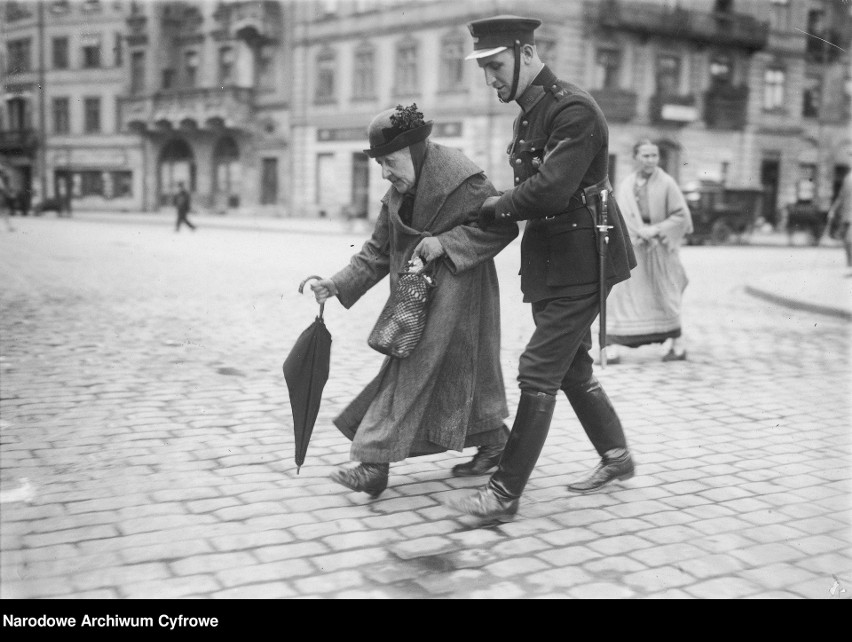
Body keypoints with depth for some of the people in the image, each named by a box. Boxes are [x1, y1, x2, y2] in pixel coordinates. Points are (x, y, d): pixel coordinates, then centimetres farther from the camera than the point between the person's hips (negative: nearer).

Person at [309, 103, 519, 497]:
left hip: (454, 289, -8)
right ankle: (495, 444, 31)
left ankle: (376, 465, -11)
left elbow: (503, 226, -14)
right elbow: (378, 250, 8)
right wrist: (338, 285, -4)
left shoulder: (461, 179, -16)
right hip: (416, 289, 8)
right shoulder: (397, 193, 7)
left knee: (415, 367, -12)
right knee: (456, 369, 14)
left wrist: (444, 241, -22)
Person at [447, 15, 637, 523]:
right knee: (572, 367, 18)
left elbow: (549, 191, -26)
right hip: (550, 262, 10)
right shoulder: (529, 114, 12)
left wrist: (492, 208, -12)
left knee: (538, 372, -9)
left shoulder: (574, 109, -17)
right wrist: (499, 210, -5)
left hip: (581, 263, -9)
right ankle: (617, 457, 36)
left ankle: (505, 495, -3)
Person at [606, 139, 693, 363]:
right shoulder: (625, 186, 4)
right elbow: (621, 216, -2)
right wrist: (640, 232, -17)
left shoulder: (666, 183, -5)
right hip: (631, 248, 2)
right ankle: (612, 347, -6)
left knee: (663, 297, 7)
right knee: (620, 293, -6)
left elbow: (681, 216, -5)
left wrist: (656, 230, -15)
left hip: (659, 249, -2)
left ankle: (678, 343, 25)